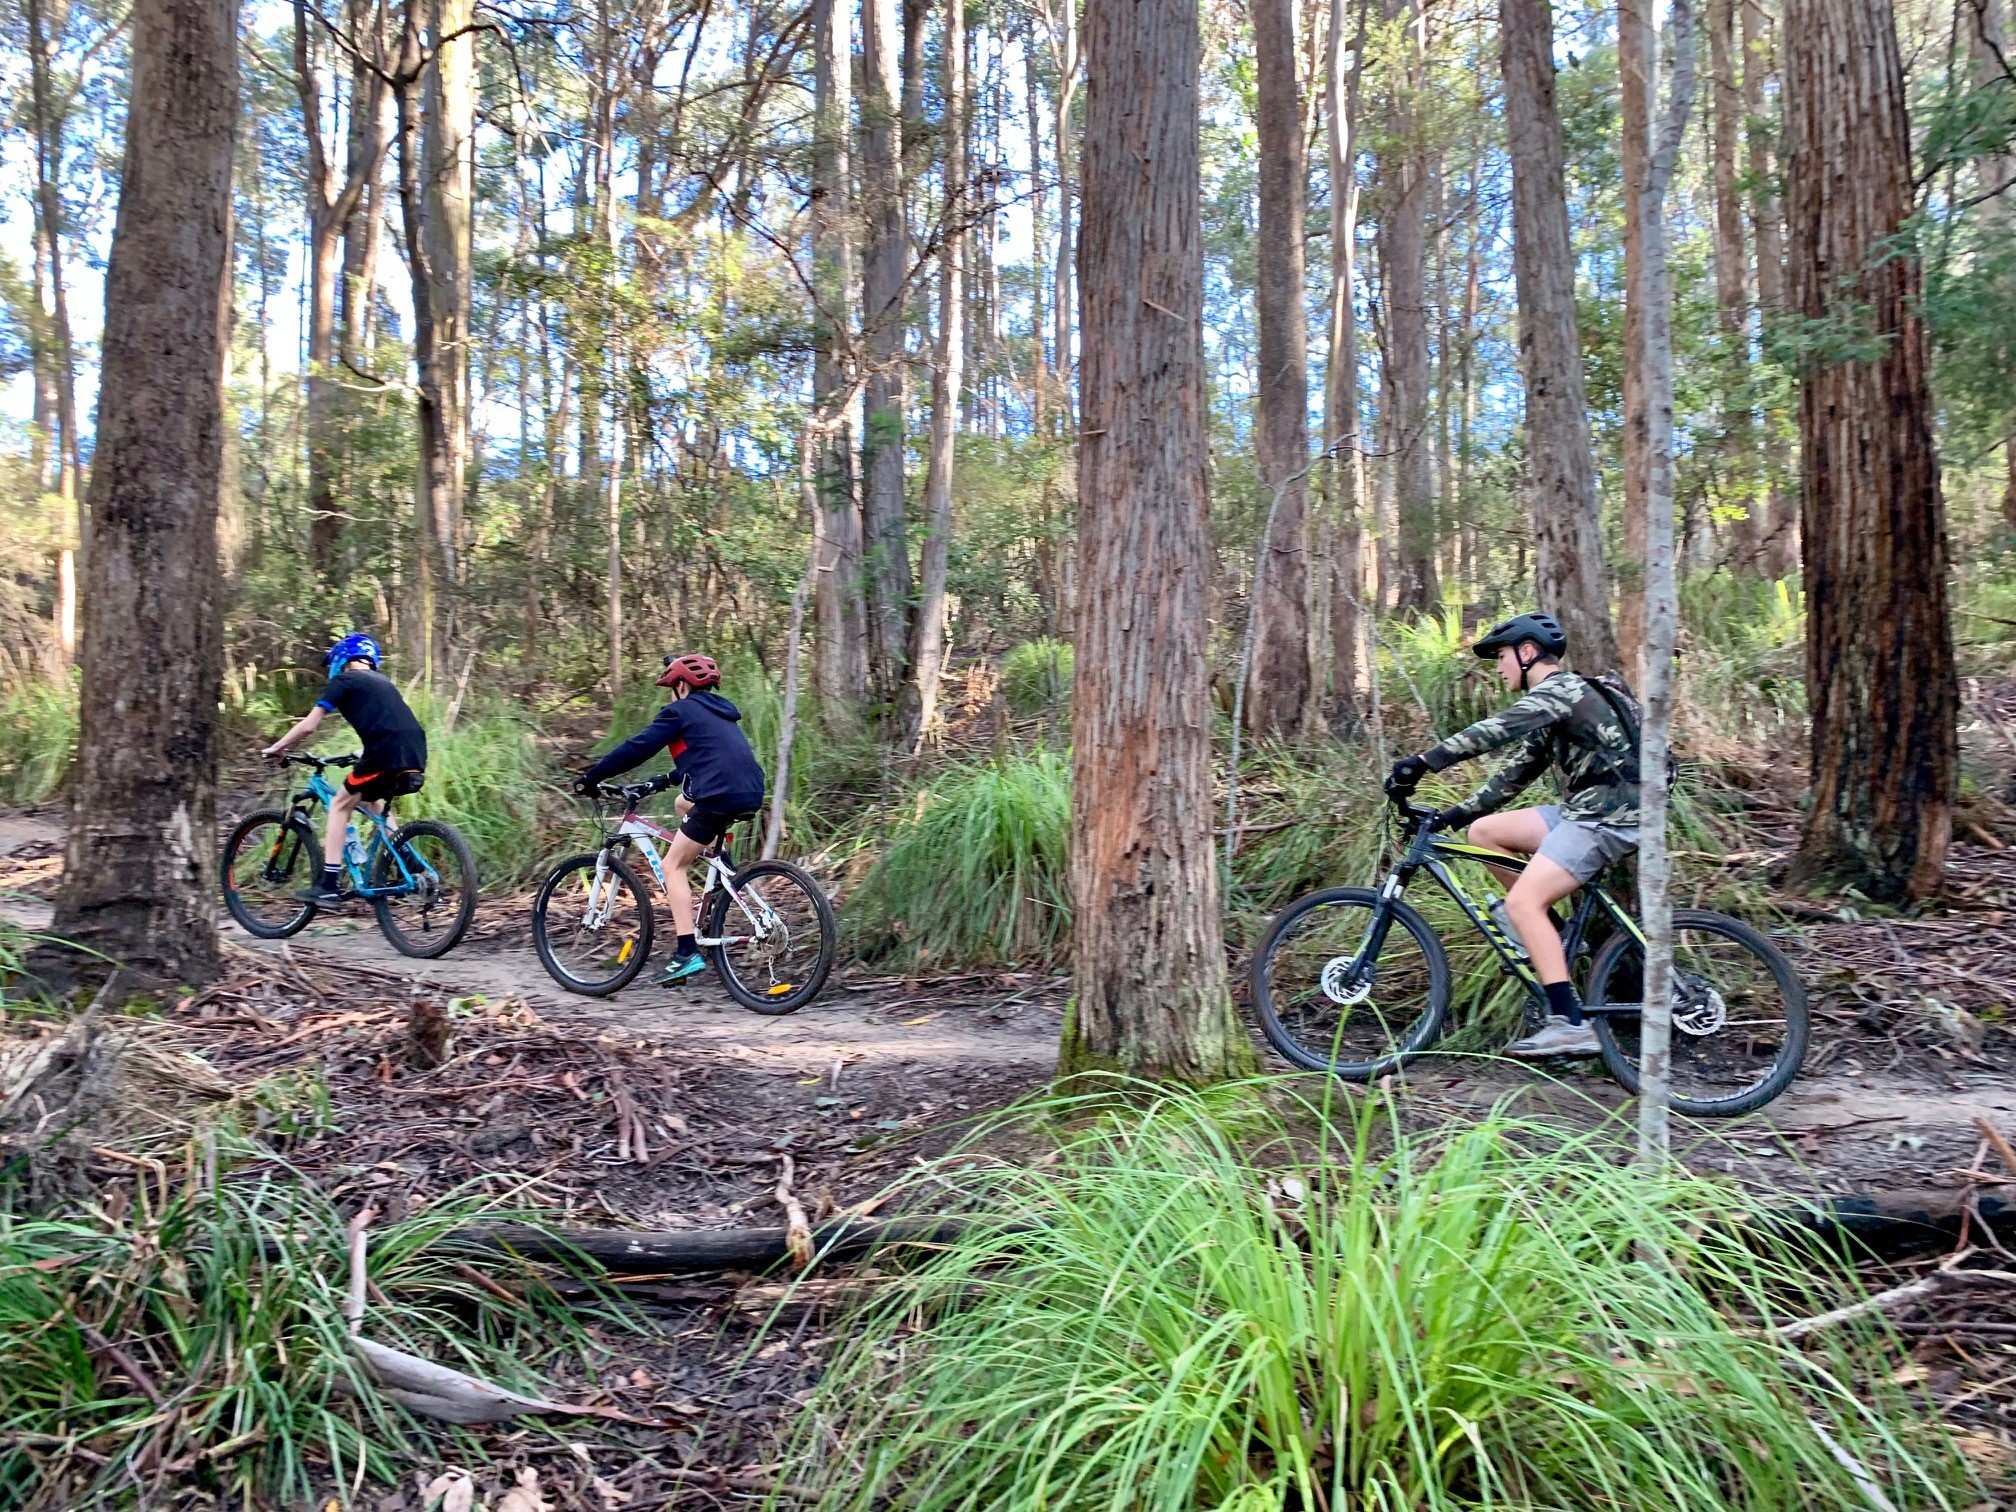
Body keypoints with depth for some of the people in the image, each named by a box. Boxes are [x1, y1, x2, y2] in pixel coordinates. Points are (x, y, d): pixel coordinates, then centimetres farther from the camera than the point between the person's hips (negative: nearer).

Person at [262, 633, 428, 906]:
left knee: (340, 805, 9)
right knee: (374, 800, 30)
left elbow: (308, 726, 6)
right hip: (416, 756, 7)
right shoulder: (382, 681, 29)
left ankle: (329, 886, 3)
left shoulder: (344, 680, 9)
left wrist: (276, 748, 20)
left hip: (388, 754, -7)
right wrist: (365, 757, 51)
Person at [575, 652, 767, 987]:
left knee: (673, 866, 2)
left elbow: (637, 748, -1)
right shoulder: (719, 712, 27)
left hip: (720, 795, -8)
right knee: (684, 803, 33)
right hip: (751, 794, 8)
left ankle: (687, 954, -8)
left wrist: (591, 777, 6)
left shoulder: (681, 710, 3)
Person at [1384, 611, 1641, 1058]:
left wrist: (1422, 762, -33)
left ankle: (1571, 1024, -19)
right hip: (1582, 809, 10)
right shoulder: (1548, 702, 20)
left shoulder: (1560, 689, -11)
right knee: (1483, 830, 4)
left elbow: (1495, 730, -27)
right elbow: (1516, 772, 20)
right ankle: (1549, 931, 9)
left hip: (1608, 817, -10)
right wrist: (1455, 813, 13)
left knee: (1522, 902, -19)